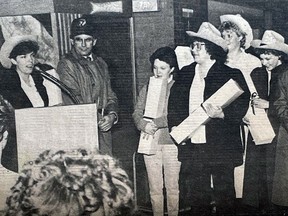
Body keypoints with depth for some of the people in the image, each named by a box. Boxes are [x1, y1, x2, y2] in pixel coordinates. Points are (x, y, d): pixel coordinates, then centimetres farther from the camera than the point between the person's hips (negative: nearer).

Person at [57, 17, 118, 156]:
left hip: (103, 130, 6)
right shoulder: (66, 65, -2)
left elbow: (110, 95, 18)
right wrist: (98, 121, -10)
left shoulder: (100, 64, 18)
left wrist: (112, 115, -2)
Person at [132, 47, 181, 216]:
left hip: (171, 141, -3)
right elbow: (137, 112, 5)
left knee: (173, 186, 6)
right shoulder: (147, 88, 10)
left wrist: (156, 123, -21)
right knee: (155, 188, 10)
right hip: (150, 143, 3)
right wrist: (143, 125, -16)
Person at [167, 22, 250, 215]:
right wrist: (174, 126, 1)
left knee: (224, 195, 7)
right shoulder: (185, 74, 11)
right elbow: (174, 103, 15)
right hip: (191, 147, 4)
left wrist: (221, 114, -24)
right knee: (196, 198, 11)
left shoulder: (231, 75, -2)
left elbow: (241, 107, -7)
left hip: (221, 148, -4)